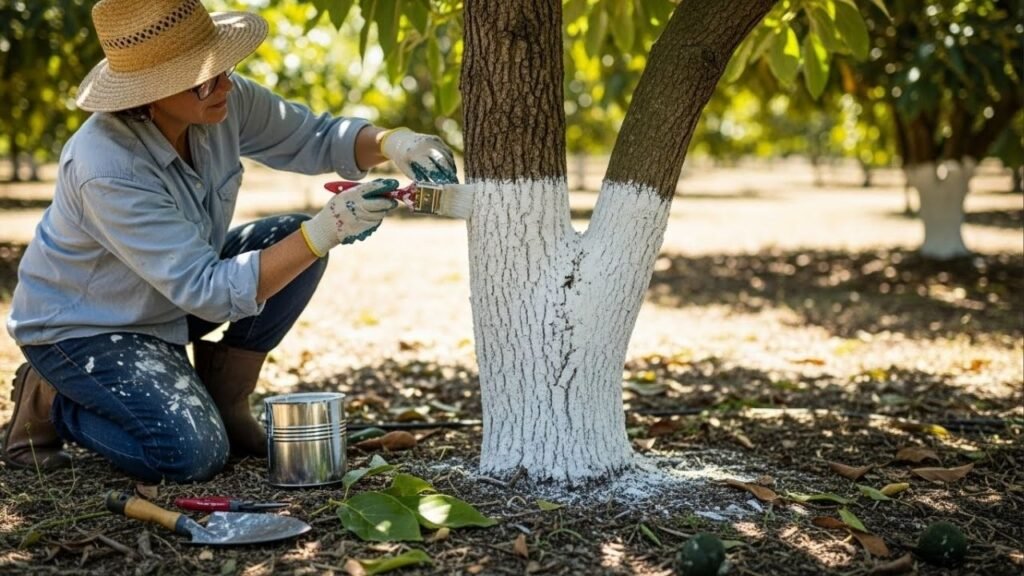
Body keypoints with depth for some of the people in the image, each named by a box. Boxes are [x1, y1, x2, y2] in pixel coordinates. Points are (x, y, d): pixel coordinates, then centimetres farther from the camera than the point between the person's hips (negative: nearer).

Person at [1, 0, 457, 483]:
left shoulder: (221, 100, -17)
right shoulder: (106, 170, -36)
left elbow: (313, 138, -4)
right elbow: (207, 291, -36)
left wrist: (392, 143, -26)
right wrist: (325, 232, -42)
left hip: (176, 290, 7)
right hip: (80, 328, -7)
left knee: (293, 239, -11)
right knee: (193, 455, -24)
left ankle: (223, 401, 3)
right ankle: (50, 402, 3)